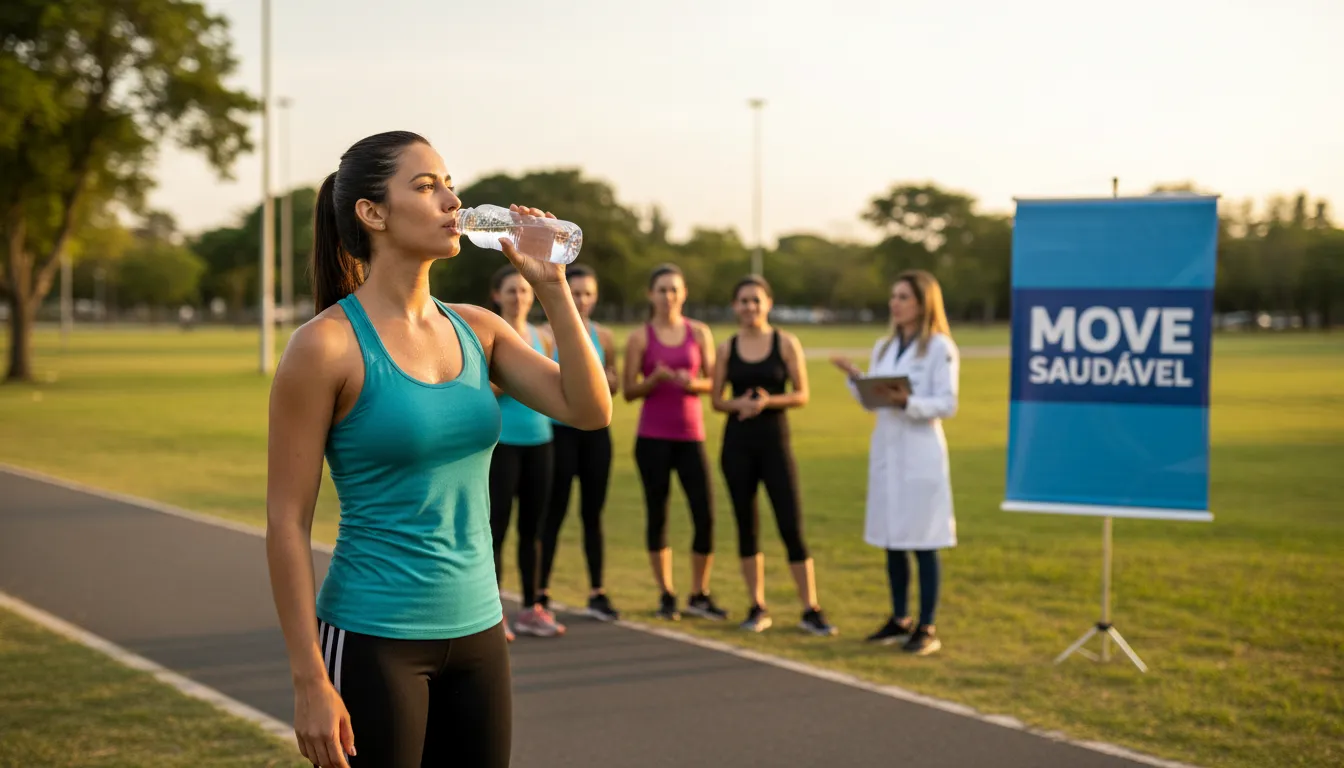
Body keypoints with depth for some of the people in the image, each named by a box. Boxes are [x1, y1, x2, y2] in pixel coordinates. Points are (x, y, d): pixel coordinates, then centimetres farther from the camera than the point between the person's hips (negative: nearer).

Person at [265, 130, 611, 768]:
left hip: (478, 635, 6)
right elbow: (286, 522, -12)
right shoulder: (328, 344, -12)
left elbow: (590, 410, -2)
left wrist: (551, 287, -8)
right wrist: (310, 682, -15)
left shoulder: (476, 329, 6)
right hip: (373, 642, -6)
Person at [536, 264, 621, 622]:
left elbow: (614, 384, 17)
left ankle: (597, 593, 15)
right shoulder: (547, 334, -4)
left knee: (593, 512, 8)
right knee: (554, 511, -3)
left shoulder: (603, 336, 9)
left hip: (595, 431, 4)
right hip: (560, 431, -4)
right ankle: (542, 592, 4)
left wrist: (606, 379, -5)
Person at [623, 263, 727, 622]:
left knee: (705, 515, -5)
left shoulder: (699, 333, 6)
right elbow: (629, 391, 1)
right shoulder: (640, 337, 1)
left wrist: (693, 383, -13)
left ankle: (699, 596, 10)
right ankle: (666, 596, 15)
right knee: (657, 514, 3)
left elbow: (713, 382, 8)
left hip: (690, 434, 1)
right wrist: (655, 379, -17)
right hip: (653, 437, -1)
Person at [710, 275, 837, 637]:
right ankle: (757, 607, 15)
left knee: (791, 526, -6)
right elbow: (716, 399, 7)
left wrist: (769, 401, -18)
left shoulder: (786, 343, 0)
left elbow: (802, 395, -1)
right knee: (746, 525, 6)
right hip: (737, 443, 2)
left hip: (775, 440, -2)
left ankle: (811, 610, 1)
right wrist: (738, 404, -14)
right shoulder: (727, 349, 5)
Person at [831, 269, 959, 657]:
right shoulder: (883, 347, 13)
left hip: (921, 454, -7)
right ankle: (899, 620, 23)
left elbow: (947, 405, -13)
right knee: (891, 541, 12)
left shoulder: (940, 348, -7)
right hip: (885, 451, 7)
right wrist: (855, 378, -4)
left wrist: (908, 402, -26)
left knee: (923, 543, -3)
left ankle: (927, 628, 4)